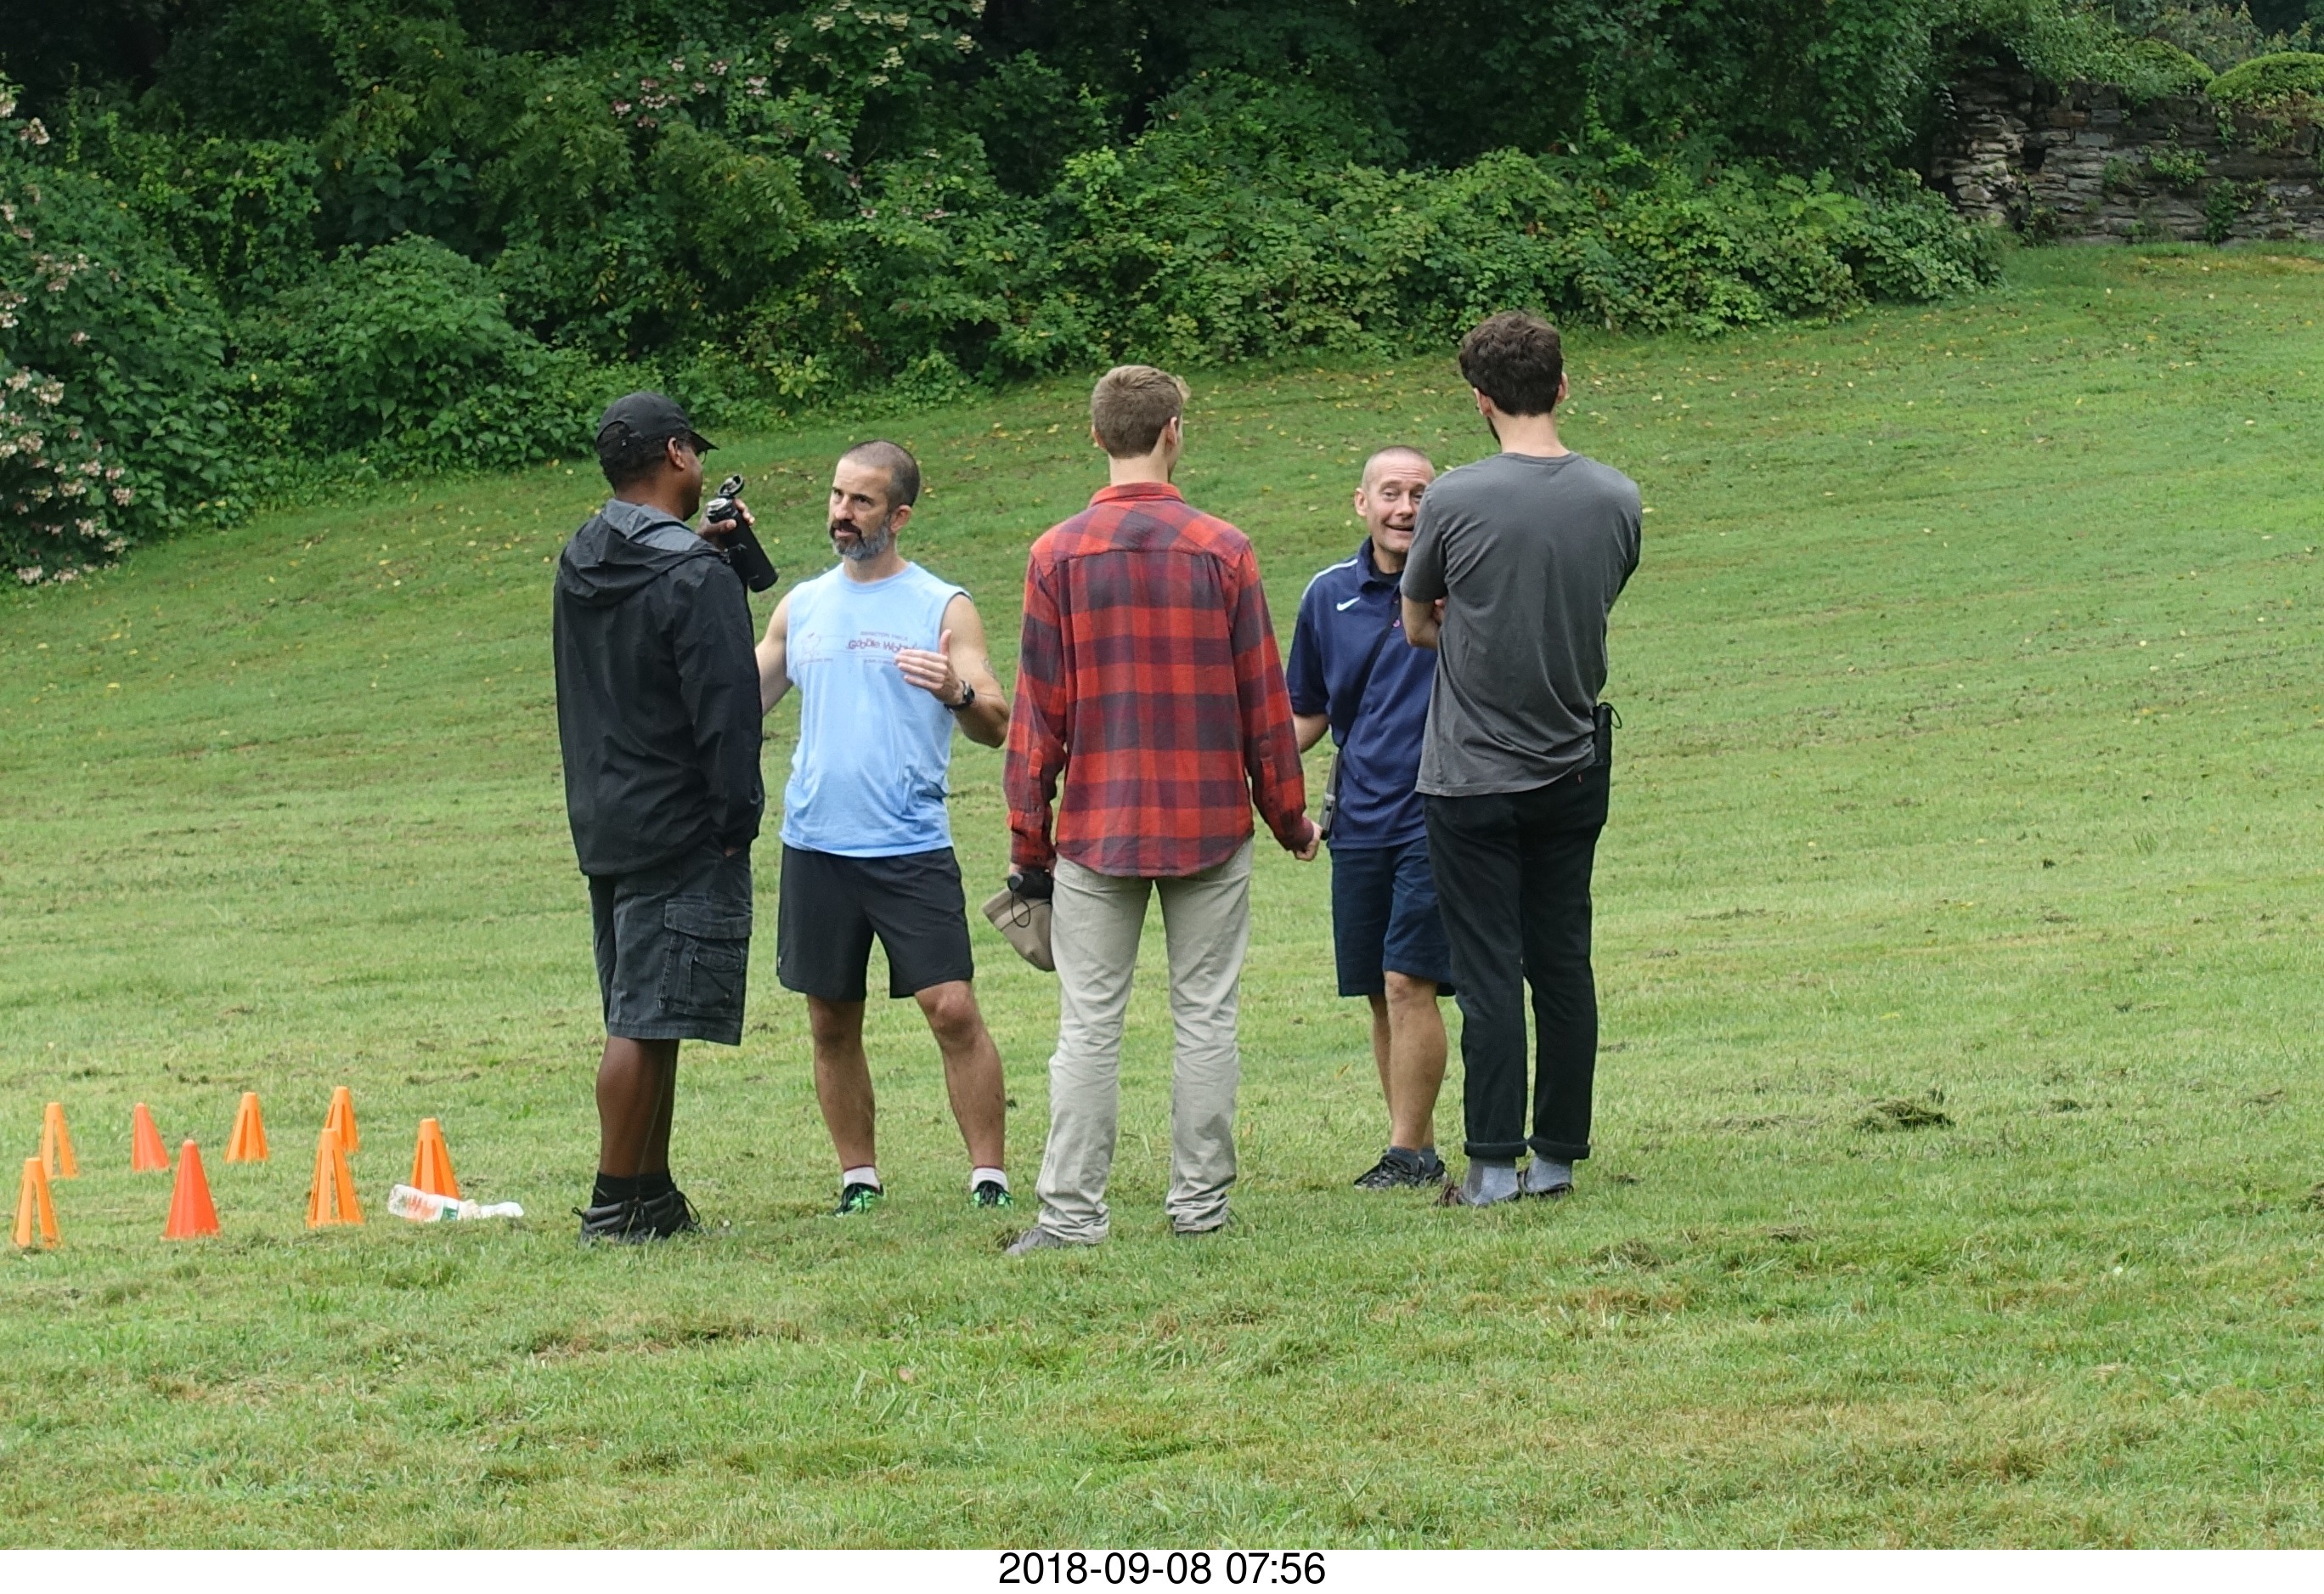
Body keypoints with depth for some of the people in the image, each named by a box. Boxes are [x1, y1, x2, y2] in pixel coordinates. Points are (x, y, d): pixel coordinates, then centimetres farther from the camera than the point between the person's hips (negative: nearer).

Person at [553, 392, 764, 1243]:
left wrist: (705, 543, 16)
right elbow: (727, 710, -19)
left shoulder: (580, 563, 8)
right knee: (646, 1024, -6)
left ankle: (654, 1196, 20)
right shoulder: (694, 578, -17)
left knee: (645, 1019, 15)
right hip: (678, 831, -8)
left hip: (603, 823, 9)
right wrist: (738, 816, -10)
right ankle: (614, 1206, -5)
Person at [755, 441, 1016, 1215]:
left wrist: (959, 695, -27)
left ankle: (989, 1174, -3)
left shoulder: (942, 608, 1)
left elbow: (996, 725, -4)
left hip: (912, 847, -4)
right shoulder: (801, 607, 12)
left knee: (954, 1010, -10)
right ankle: (858, 1176, 16)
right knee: (831, 1022, 7)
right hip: (814, 846, 4)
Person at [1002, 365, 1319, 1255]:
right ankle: (1200, 1202, 9)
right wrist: (1289, 816, 14)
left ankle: (1072, 1210, -2)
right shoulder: (1222, 551, -3)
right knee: (1205, 1016, 7)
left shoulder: (1057, 556, -3)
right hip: (1210, 823, 0)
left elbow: (1037, 712, -1)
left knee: (1089, 1023, 1)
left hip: (1098, 826, 0)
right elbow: (1264, 701, 2)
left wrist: (1028, 838, 5)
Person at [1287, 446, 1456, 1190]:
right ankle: (1419, 1147, 16)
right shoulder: (1328, 596, 8)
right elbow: (1307, 715, 19)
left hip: (1434, 816, -5)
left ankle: (1409, 1151, -5)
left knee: (1408, 982, -11)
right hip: (1359, 816, 5)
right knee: (1381, 995, 8)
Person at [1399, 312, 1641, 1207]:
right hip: (1575, 771, 4)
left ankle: (1494, 1165, -1)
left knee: (1490, 973, -1)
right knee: (1564, 966, 11)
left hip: (1474, 777, -4)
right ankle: (1558, 1157, 15)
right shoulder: (1617, 501, -1)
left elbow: (1416, 625, 1)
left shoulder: (1457, 502, -13)